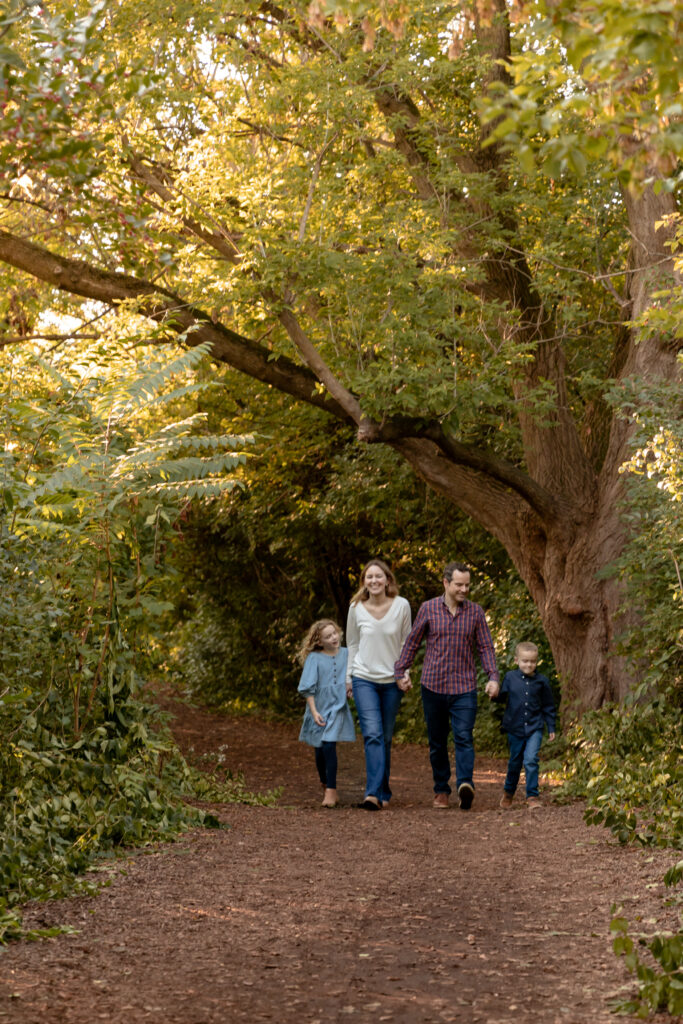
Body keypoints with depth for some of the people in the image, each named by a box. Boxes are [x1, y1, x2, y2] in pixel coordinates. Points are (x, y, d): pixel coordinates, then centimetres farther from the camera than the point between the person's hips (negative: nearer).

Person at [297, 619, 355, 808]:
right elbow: (308, 688, -6)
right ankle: (326, 787, 28)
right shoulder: (314, 658, -5)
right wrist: (314, 711, -11)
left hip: (337, 709, 0)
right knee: (320, 751, 8)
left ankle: (331, 789, -10)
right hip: (319, 709, 0)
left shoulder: (346, 654, 3)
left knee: (329, 745, -15)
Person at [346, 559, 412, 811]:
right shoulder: (356, 608, -3)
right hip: (364, 679, -1)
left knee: (385, 738, 6)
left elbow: (406, 642, 7)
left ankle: (381, 794, 16)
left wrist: (406, 673, 0)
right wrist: (349, 676, 11)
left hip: (392, 681, 1)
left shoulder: (401, 606, -4)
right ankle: (374, 793, -21)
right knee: (373, 735, -15)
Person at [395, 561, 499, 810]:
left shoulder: (475, 612, 4)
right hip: (433, 686, 1)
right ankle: (441, 790, 18)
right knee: (437, 743, 8)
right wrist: (401, 671, 4)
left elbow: (485, 647, 5)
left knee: (464, 738, -15)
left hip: (464, 689, -1)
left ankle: (465, 785, -26)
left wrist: (493, 676, -7)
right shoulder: (428, 609, 2)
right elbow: (412, 642, 8)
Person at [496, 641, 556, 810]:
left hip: (534, 728, -1)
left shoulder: (541, 681, -1)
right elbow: (501, 697, 7)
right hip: (515, 728, 1)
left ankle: (532, 796, -7)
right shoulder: (510, 677, -2)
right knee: (515, 762, 14)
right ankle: (508, 792, 35)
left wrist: (551, 727, 9)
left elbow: (548, 706, 8)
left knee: (531, 760, -15)